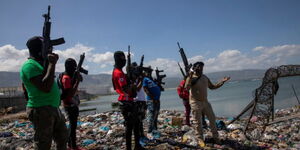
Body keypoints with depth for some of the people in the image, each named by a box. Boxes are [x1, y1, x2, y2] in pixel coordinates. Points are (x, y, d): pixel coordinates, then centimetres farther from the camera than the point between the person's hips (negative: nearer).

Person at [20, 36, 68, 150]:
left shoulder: (40, 63, 15)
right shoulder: (29, 65, -15)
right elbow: (45, 87, -25)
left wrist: (52, 62, 3)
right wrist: (52, 63, -18)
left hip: (54, 109, 9)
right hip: (41, 110, -9)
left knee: (62, 139, 19)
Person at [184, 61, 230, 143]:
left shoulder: (205, 77, 10)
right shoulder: (191, 78, -10)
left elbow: (212, 87, 20)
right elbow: (187, 87, -29)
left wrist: (222, 82, 12)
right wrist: (190, 76, -32)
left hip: (205, 102, 6)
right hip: (196, 103, -6)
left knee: (212, 118, 9)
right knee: (198, 122, 3)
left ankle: (215, 137, 25)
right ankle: (200, 139, 19)